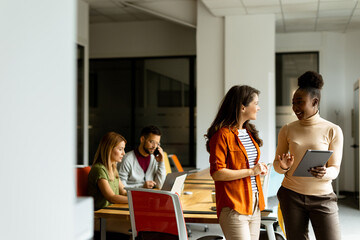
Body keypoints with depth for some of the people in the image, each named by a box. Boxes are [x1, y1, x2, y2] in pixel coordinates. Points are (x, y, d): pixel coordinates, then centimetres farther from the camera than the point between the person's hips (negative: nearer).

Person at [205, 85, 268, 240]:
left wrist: (258, 168, 7)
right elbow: (217, 173, -19)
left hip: (254, 204, 8)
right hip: (233, 206, -8)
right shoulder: (223, 134, -13)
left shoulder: (249, 132, 15)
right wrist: (251, 171, -15)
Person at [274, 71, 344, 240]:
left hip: (322, 198, -1)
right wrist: (283, 166, -16)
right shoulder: (287, 130, 5)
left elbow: (335, 169, -1)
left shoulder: (333, 131, -2)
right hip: (291, 195, 2)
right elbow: (276, 164, 8)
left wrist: (324, 173, -24)